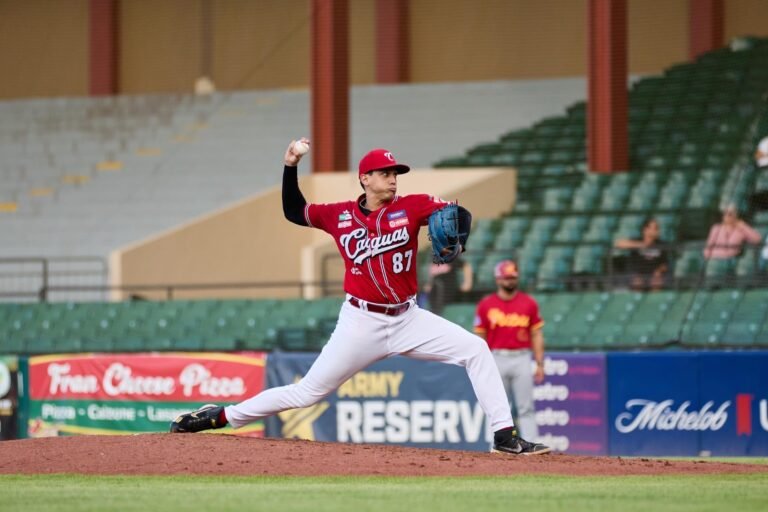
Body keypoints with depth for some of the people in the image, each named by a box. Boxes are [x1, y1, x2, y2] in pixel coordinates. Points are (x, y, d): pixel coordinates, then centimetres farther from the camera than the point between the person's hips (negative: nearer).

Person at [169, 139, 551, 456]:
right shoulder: (341, 216, 0)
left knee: (475, 349, -13)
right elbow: (293, 212, 13)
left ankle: (504, 435, -10)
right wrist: (290, 167, 1)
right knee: (308, 392, -2)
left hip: (408, 318, 2)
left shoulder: (410, 207, -2)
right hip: (361, 323, -2)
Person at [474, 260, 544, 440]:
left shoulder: (528, 303, 6)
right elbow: (480, 338, 6)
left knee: (526, 408, -4)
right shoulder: (486, 305, 5)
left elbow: (536, 335, 7)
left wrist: (540, 364, 1)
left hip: (522, 359, 0)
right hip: (497, 360, 0)